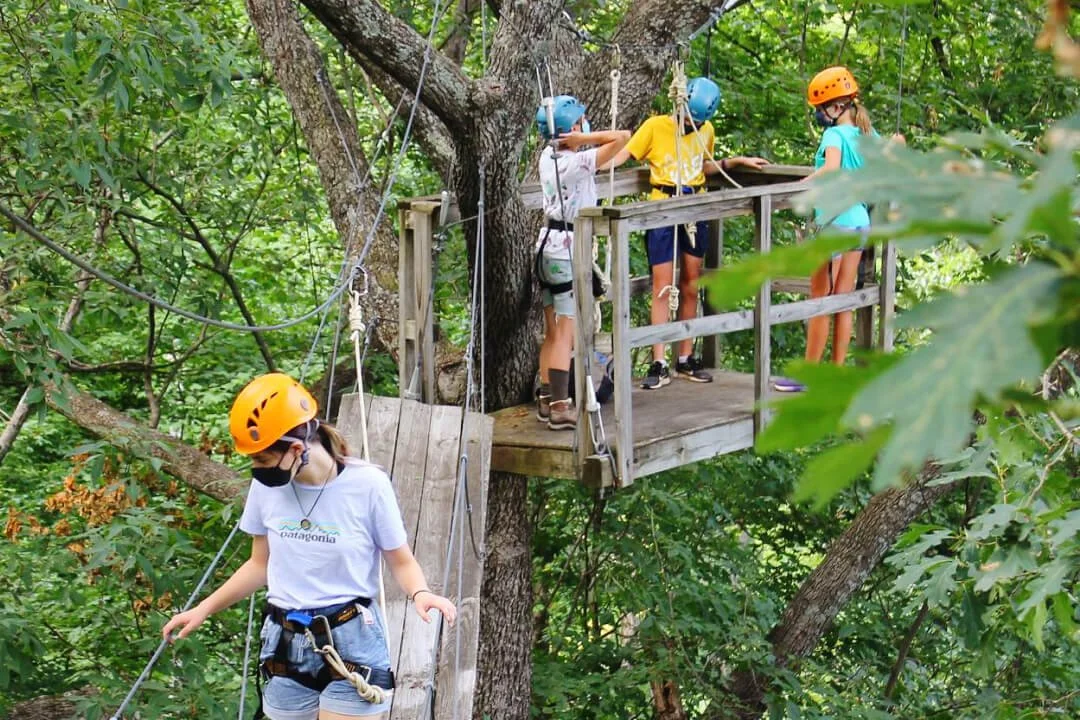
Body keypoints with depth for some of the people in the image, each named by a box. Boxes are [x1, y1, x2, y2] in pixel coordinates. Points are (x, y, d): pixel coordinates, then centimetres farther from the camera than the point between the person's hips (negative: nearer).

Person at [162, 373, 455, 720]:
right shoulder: (267, 487, -2)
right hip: (286, 646, 4)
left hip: (351, 646, -4)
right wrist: (205, 609, 11)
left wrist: (420, 594, -24)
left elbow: (401, 562, -3)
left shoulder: (367, 484, -13)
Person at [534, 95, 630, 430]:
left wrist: (579, 141, 8)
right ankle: (560, 407, -10)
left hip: (548, 245, 8)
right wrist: (584, 139, -17)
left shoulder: (548, 157, 6)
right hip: (571, 250, -8)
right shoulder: (577, 163, -18)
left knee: (552, 332, 13)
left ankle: (546, 400, 17)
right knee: (566, 333, -8)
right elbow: (622, 137, -23)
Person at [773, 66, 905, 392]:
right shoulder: (868, 135, 8)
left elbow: (831, 168, -34)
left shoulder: (835, 135, -15)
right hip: (861, 221, 7)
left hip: (835, 222, -7)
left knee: (820, 301, 0)